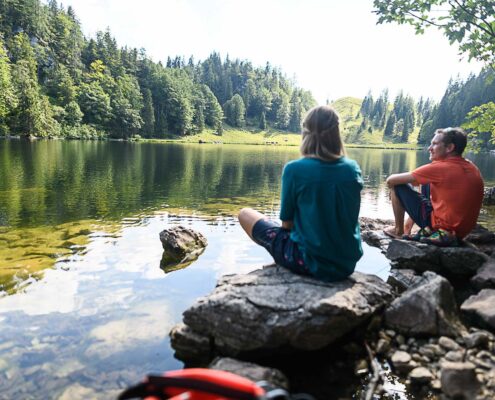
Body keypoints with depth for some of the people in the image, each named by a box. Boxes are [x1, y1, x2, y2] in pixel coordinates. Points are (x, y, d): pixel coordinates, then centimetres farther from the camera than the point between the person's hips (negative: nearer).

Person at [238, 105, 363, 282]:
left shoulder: (294, 169, -16)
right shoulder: (353, 169, -2)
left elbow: (287, 223, -7)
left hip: (311, 262, -5)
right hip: (347, 263, 6)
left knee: (245, 214, 11)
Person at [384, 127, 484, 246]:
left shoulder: (439, 168, -19)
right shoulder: (472, 168, 3)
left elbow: (391, 180, -15)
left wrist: (392, 191, 8)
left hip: (441, 227, -8)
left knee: (398, 186, -3)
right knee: (428, 183, 24)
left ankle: (399, 231, 11)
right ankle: (408, 224, 25)